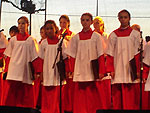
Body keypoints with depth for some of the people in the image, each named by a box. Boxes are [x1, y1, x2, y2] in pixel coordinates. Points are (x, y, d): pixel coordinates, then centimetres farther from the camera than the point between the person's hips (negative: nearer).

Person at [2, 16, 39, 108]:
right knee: (10, 97, -3)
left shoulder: (31, 40, 3)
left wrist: (36, 72, -6)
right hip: (13, 71, 2)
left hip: (25, 72, -2)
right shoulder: (13, 39, 10)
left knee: (25, 98, -1)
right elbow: (9, 56, 12)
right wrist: (6, 70, 7)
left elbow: (34, 57, 1)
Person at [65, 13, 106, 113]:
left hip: (92, 71, -2)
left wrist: (101, 71, -7)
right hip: (80, 72, 2)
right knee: (80, 99, -1)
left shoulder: (96, 36, 3)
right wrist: (72, 71, 3)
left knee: (92, 98, -2)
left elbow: (101, 55, 0)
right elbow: (73, 56, 10)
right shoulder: (76, 38, 9)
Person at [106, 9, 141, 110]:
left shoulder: (135, 34, 6)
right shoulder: (113, 35, 9)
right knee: (117, 97, -1)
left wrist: (137, 70, -4)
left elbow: (137, 53, 3)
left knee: (131, 97, -4)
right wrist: (111, 70, -2)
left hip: (130, 69, -1)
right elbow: (110, 54, 7)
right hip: (118, 70, 1)